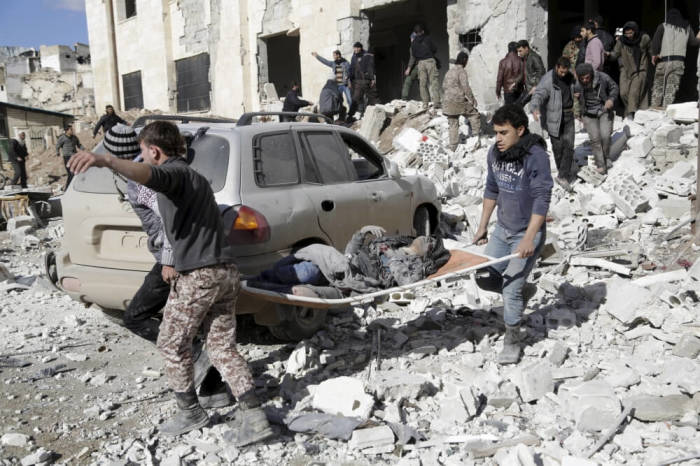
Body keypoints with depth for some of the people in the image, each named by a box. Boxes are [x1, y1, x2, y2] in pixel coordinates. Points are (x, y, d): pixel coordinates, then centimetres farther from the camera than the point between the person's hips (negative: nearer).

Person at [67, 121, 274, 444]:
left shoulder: (173, 173, -6)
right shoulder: (194, 177, 25)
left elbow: (147, 174, -33)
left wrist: (106, 161, -51)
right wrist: (177, 263, 41)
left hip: (197, 276, -9)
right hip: (225, 272, 9)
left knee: (172, 344, 10)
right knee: (222, 346, 11)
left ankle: (190, 412, 22)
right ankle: (252, 415, 3)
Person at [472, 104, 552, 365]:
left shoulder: (536, 156, -21)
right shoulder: (495, 153, 0)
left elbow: (542, 199, -22)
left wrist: (529, 238, -27)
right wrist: (482, 227, 13)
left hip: (527, 234, -7)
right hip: (502, 229, 7)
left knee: (510, 290, -6)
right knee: (485, 278, 11)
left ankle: (512, 339, 15)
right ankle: (523, 292, 38)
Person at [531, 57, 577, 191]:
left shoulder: (570, 78, 6)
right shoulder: (548, 79, -14)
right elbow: (538, 94, -26)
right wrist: (535, 108, -45)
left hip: (568, 115, 5)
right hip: (554, 117, -5)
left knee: (568, 145, -4)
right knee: (558, 146, 4)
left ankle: (563, 176, -3)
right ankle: (563, 172, 23)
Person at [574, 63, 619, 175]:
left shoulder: (603, 78, -17)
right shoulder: (576, 84, -16)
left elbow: (614, 88, 0)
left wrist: (611, 99, -17)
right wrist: (573, 97, -21)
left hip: (604, 111, 0)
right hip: (589, 114, 0)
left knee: (605, 136, -11)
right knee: (595, 139, -4)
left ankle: (606, 156, 18)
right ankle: (600, 165, 9)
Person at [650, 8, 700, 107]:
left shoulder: (663, 26, 7)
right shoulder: (687, 28, 15)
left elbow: (655, 39, -9)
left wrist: (654, 54, -6)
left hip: (663, 61, -1)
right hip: (678, 62, 1)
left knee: (658, 88, 8)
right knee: (671, 90, -1)